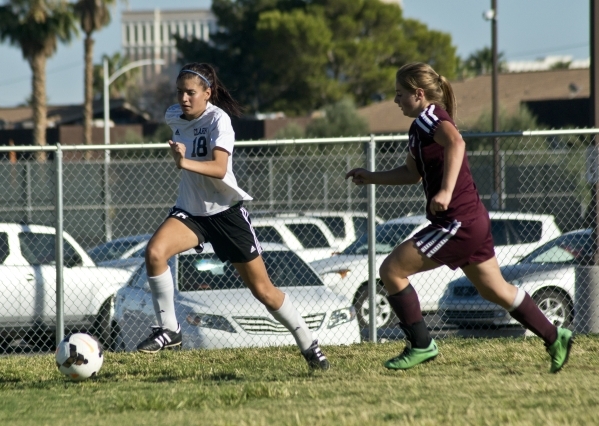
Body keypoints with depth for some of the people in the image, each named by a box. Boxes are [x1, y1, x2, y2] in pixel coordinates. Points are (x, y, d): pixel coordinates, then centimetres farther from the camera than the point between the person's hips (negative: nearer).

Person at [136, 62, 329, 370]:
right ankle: (168, 329, -14)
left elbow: (219, 168, -37)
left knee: (263, 290, 1)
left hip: (227, 211, -5)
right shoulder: (173, 116, -2)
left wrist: (186, 162, -55)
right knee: (154, 252, -26)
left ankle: (309, 345, 20)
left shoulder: (218, 120, -21)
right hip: (190, 210, 5)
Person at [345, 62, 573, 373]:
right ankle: (555, 338, 26)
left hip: (457, 223, -10)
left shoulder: (429, 117, -13)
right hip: (473, 219, 10)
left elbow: (455, 143, -35)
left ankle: (421, 345, -1)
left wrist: (446, 191, -41)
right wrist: (371, 178, 26)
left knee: (391, 270, -7)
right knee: (494, 289, 20)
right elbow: (412, 173, 30)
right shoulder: (421, 126, 17)